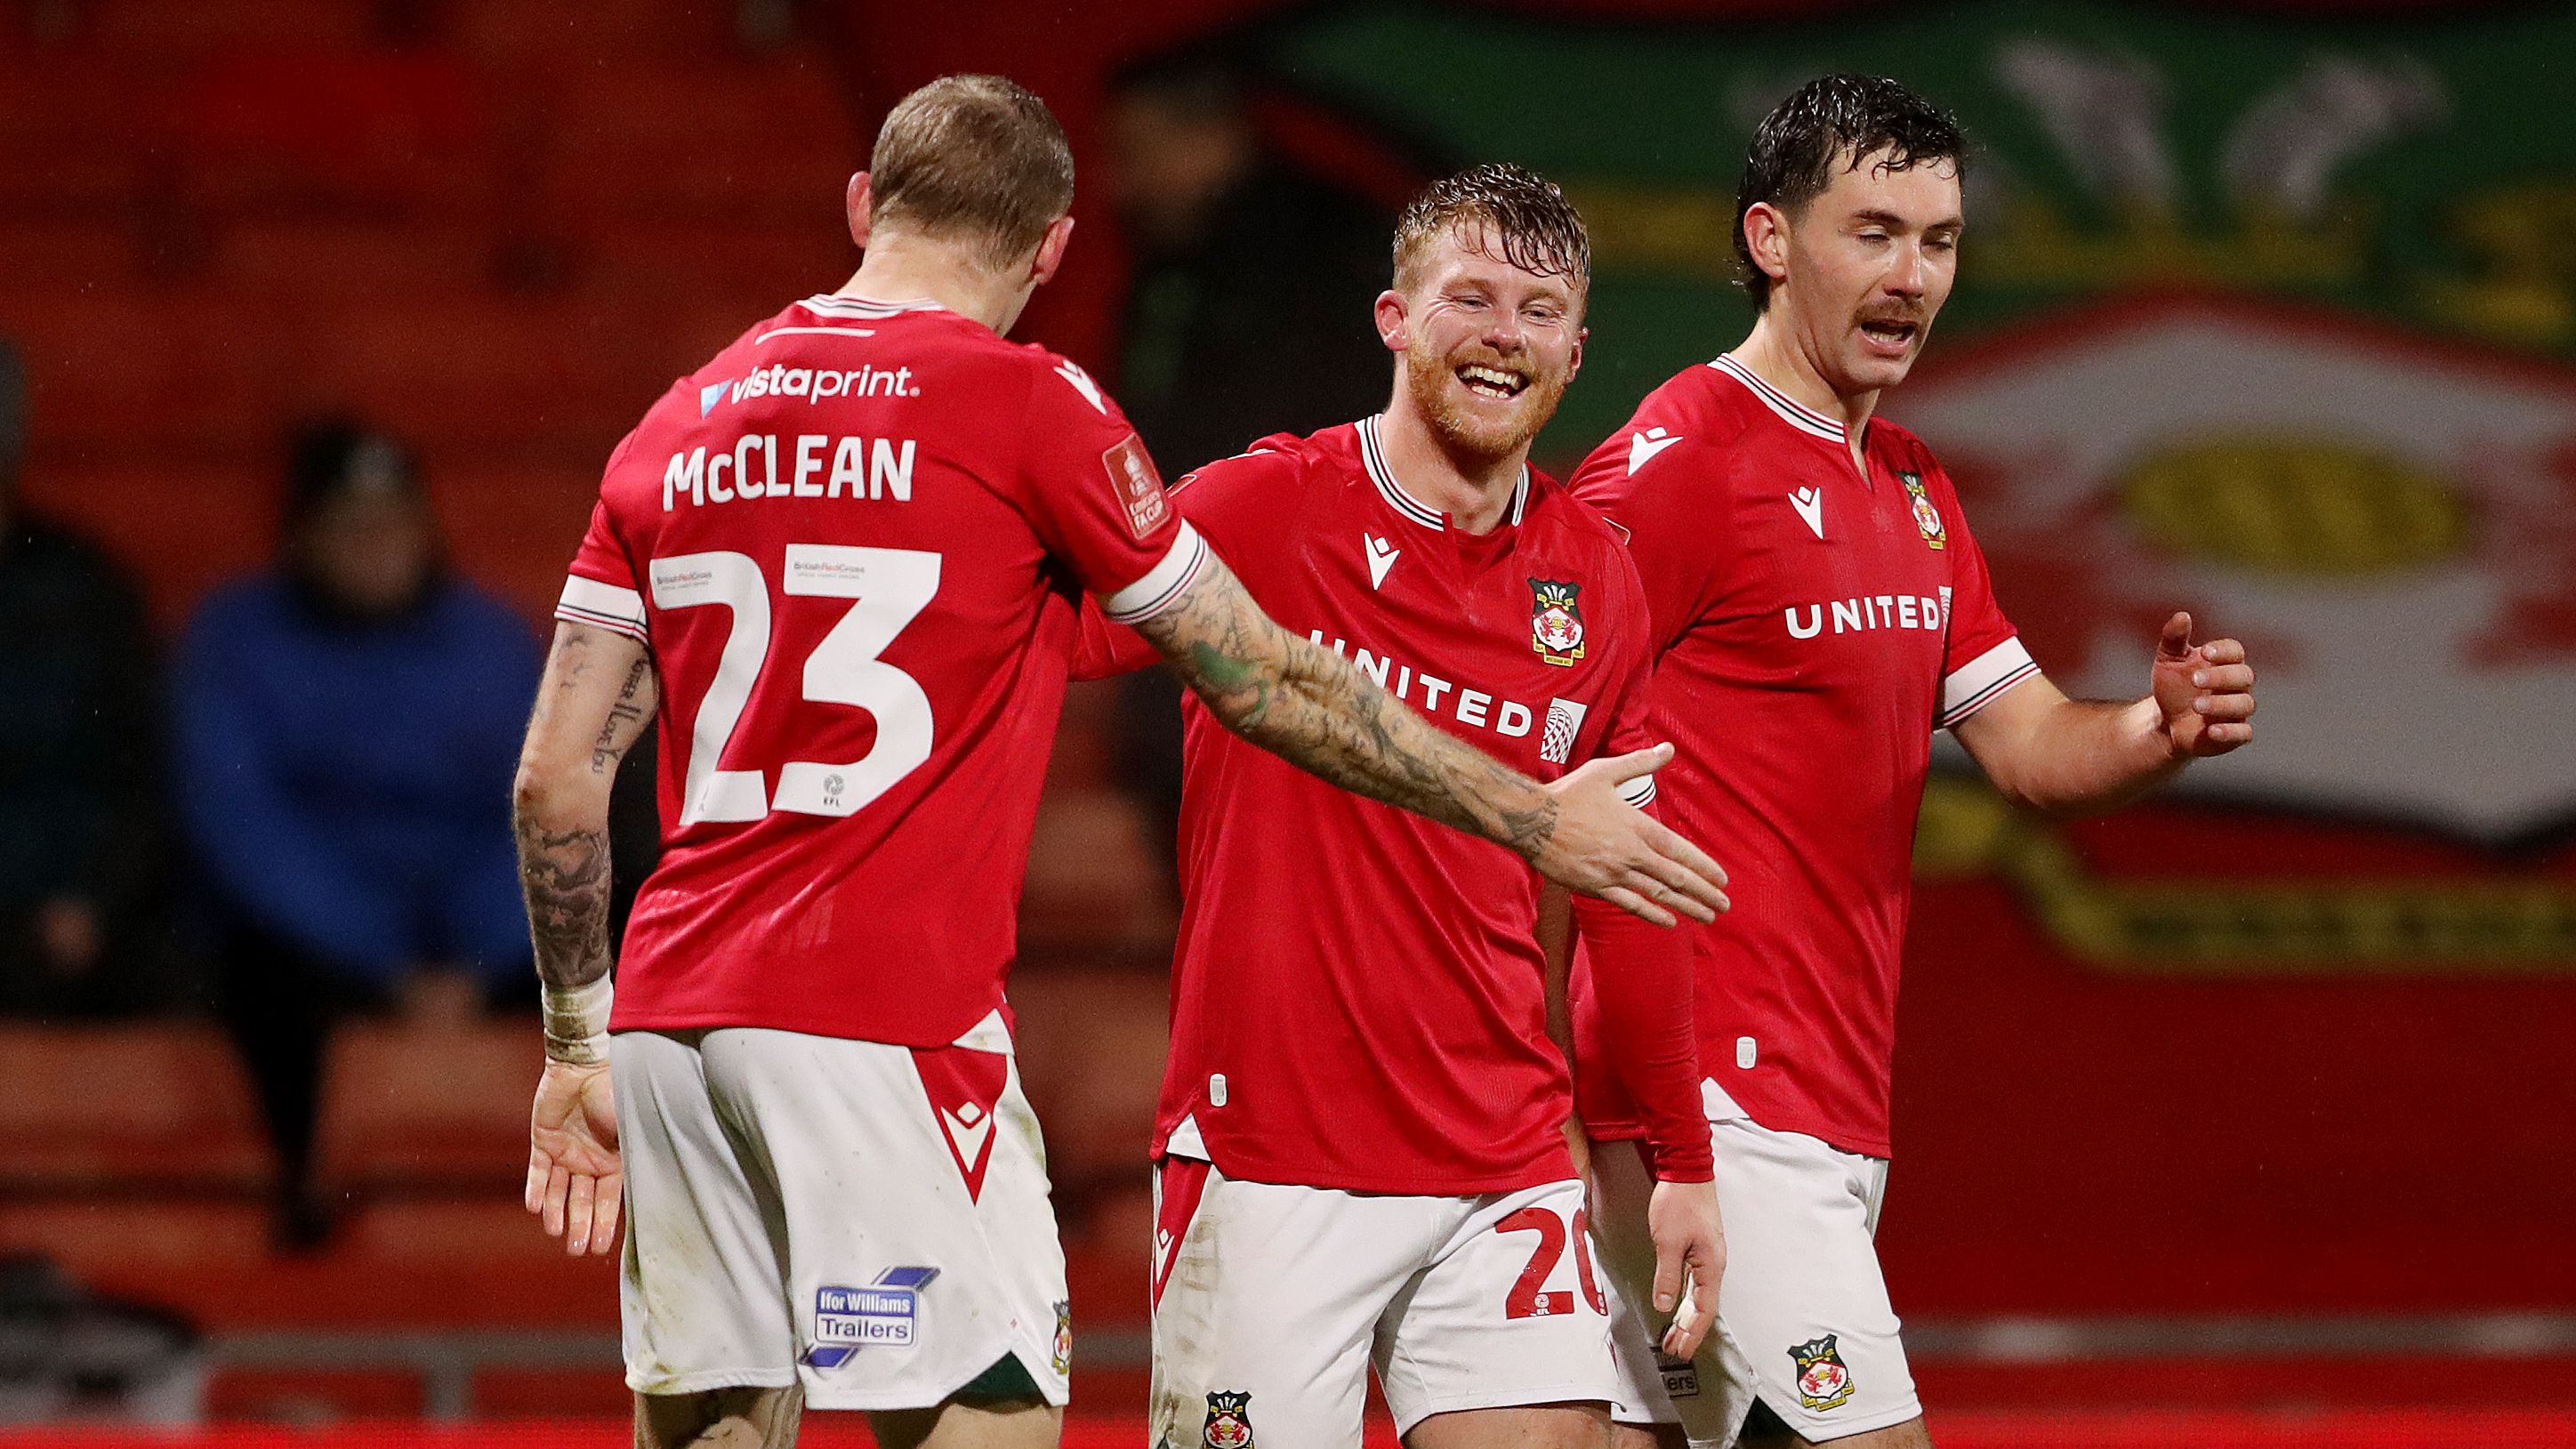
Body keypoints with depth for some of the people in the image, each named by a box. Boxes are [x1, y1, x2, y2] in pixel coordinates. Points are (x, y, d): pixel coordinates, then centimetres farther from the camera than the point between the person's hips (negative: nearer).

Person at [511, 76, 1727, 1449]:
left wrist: (575, 1049, 21)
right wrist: (1534, 818, 14)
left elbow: (555, 778, 12)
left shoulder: (677, 428, 13)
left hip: (669, 1023, 6)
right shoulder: (1032, 409, -2)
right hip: (887, 1027, -6)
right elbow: (1268, 686, 4)